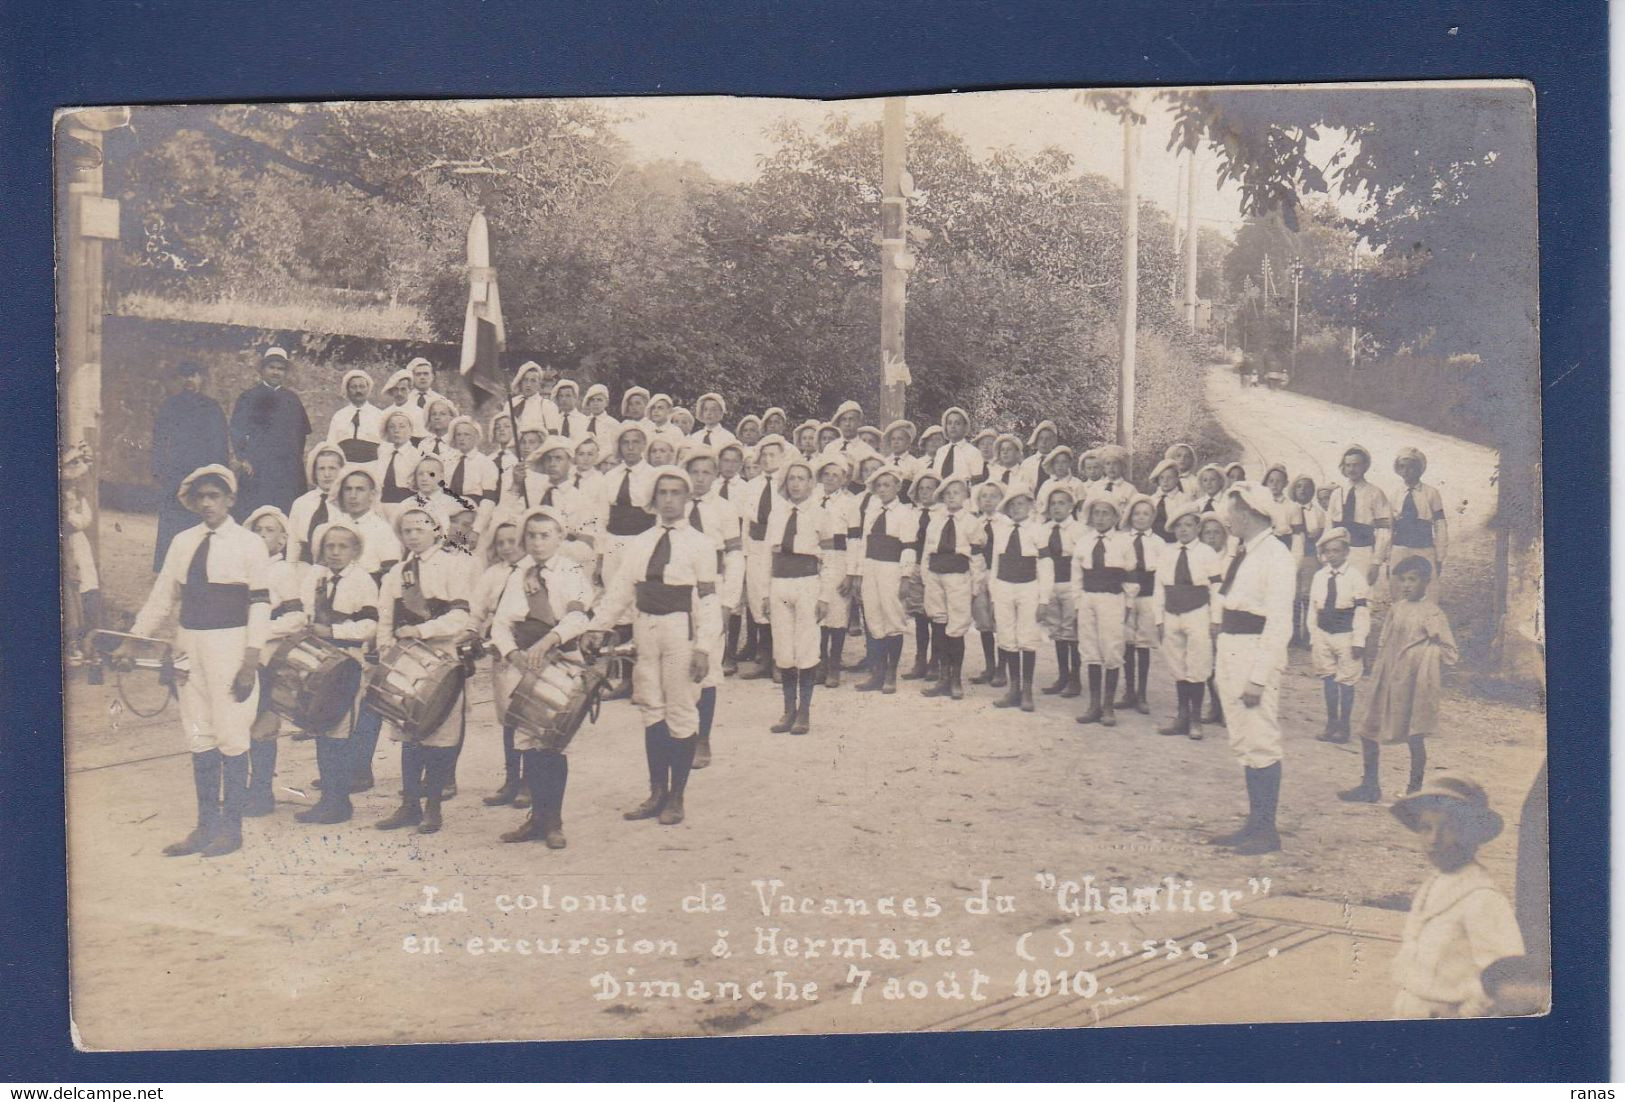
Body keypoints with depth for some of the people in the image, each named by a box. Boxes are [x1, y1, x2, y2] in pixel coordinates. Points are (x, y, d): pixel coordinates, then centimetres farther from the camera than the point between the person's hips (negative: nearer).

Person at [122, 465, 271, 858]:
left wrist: (251, 660, -13)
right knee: (199, 737, 9)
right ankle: (206, 826, 17)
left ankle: (231, 828, 5)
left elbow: (260, 604, -6)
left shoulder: (249, 544, -3)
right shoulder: (183, 542, 11)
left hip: (230, 645, -5)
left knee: (231, 737, -3)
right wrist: (132, 640, 9)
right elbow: (162, 596, 15)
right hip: (190, 645, 5)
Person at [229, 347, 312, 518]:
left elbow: (302, 430, 19)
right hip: (257, 469, -3)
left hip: (289, 470, 3)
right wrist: (242, 459, -8)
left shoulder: (292, 398, 16)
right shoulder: (248, 397, 6)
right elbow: (237, 431, 2)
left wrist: (299, 456, 9)